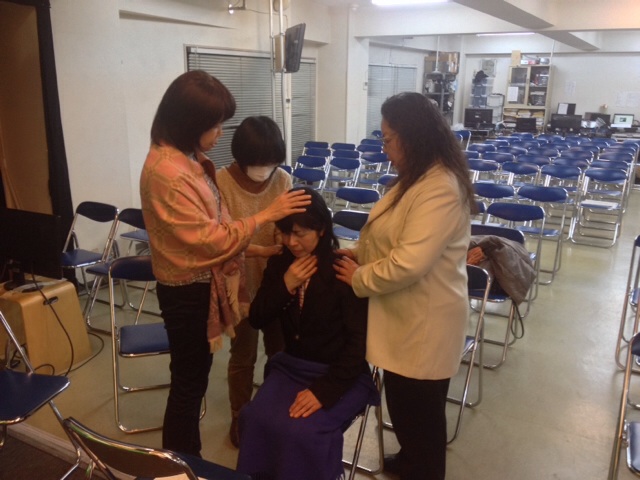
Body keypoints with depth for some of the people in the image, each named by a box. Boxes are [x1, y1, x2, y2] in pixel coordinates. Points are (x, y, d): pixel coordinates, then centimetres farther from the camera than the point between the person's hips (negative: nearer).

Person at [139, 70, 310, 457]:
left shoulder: (187, 158, 5)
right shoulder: (167, 172, -26)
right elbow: (210, 239, -24)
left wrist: (249, 248, 12)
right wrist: (266, 215, -20)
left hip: (201, 284, 10)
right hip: (187, 291, -10)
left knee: (195, 376, 21)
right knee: (189, 380, 7)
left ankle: (187, 458, 41)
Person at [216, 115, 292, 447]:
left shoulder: (283, 181, -6)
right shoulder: (222, 182, -16)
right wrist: (260, 250, -32)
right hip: (240, 282, -3)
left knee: (279, 350, 17)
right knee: (243, 355, 12)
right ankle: (240, 418, 35)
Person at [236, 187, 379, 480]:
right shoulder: (279, 264, 1)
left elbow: (359, 342, -16)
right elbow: (257, 320, -1)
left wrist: (324, 390, -21)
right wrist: (285, 286, -16)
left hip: (341, 374, -4)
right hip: (291, 366, 5)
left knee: (302, 430, -25)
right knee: (255, 418, -17)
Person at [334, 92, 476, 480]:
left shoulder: (441, 188, -26)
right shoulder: (420, 177, 9)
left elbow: (408, 264, -31)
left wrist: (359, 278, -15)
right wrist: (359, 253, 3)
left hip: (425, 322, -10)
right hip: (406, 317, 10)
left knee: (420, 411, 10)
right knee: (404, 405, 26)